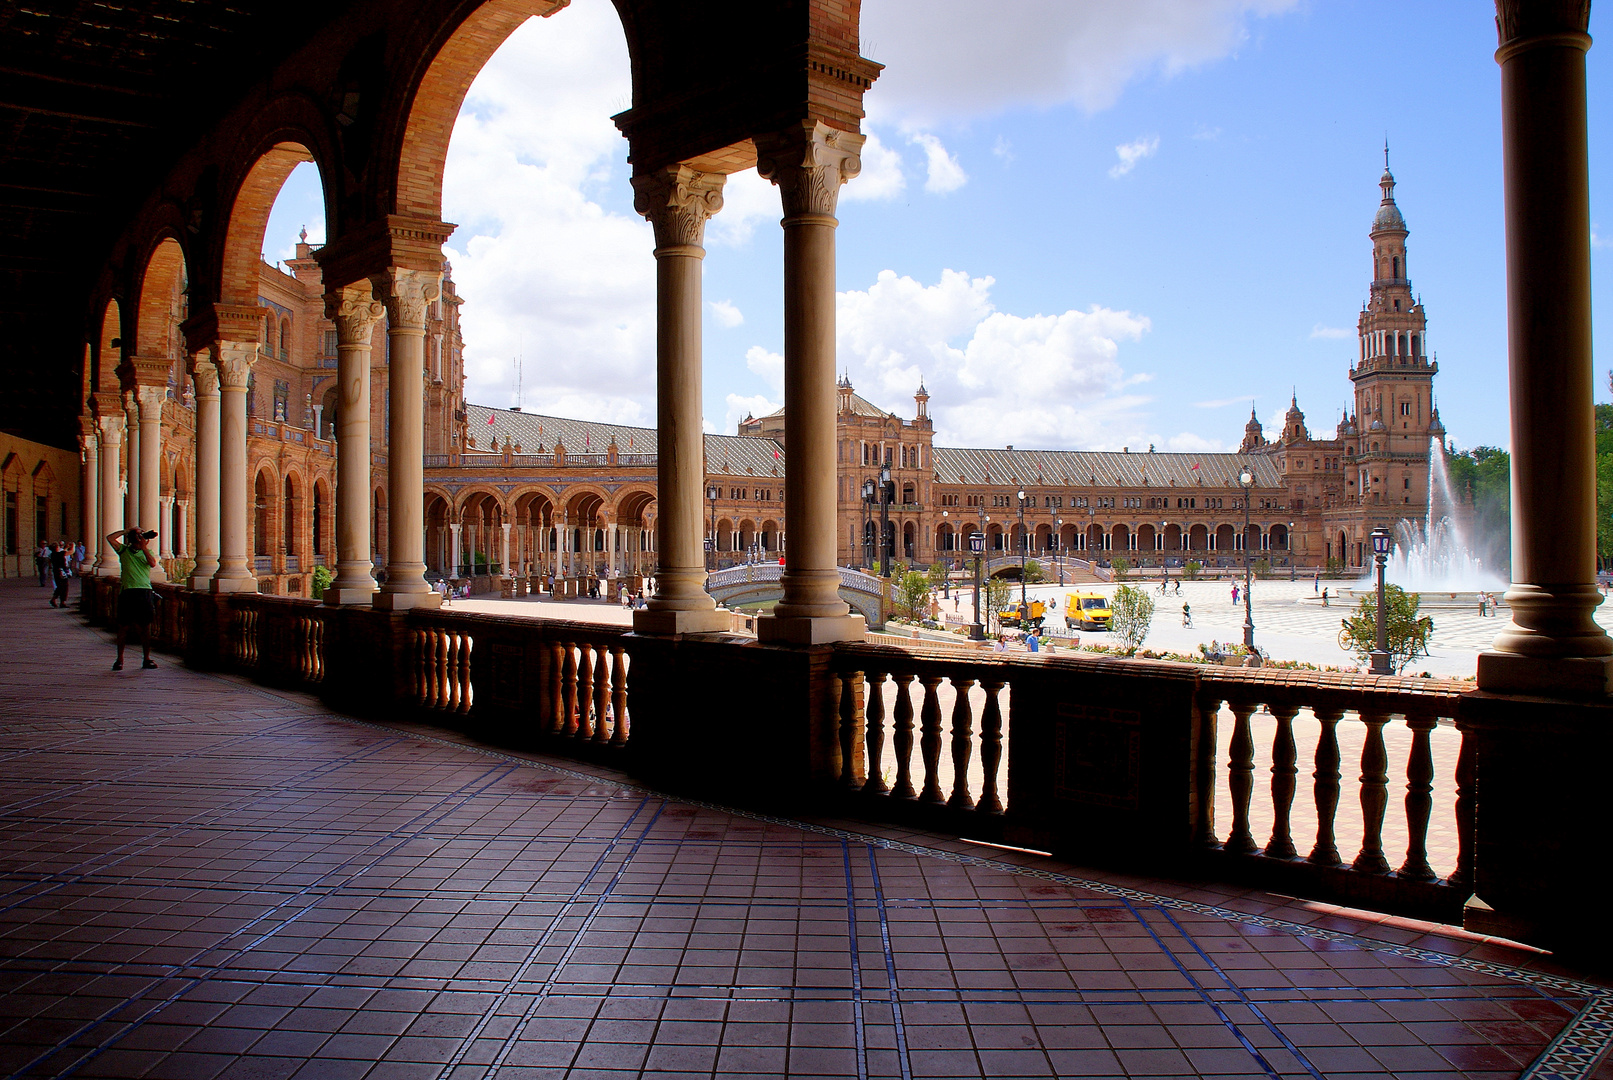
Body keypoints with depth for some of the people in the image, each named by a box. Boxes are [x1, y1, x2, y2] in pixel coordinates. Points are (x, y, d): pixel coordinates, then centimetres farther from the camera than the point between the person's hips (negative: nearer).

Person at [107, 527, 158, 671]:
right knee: (123, 627, 2)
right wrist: (127, 531, 1)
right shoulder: (124, 550, 9)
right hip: (127, 593, -1)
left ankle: (147, 659, 9)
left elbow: (152, 563, -6)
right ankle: (119, 659, 11)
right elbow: (110, 538, -2)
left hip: (144, 592, 1)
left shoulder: (146, 552, 13)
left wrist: (144, 547, -10)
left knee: (145, 628, 2)